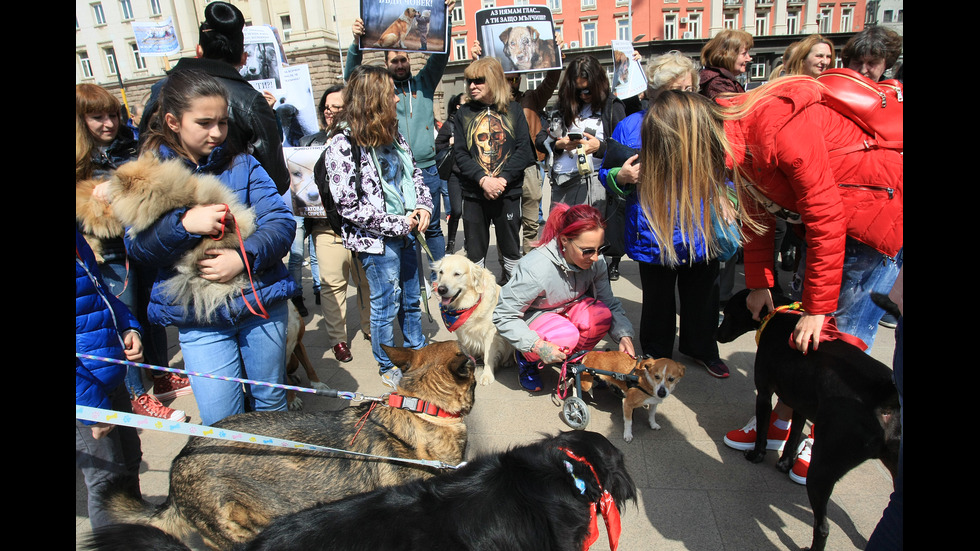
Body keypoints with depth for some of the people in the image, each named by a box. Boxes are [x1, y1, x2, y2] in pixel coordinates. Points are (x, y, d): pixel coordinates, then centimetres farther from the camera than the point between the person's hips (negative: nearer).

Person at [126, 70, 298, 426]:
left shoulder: (243, 164, 3)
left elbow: (281, 221, -7)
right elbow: (137, 246, -7)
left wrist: (245, 257, -22)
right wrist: (184, 223, -25)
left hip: (261, 302, 1)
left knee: (270, 405, 16)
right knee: (221, 423, 4)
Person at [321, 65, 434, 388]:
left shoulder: (393, 136, 8)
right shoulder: (342, 145, -16)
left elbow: (415, 174, 19)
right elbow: (349, 205, -19)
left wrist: (423, 206, -1)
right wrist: (398, 225, -16)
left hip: (406, 233, 7)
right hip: (376, 242, -7)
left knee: (412, 300, 19)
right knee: (386, 307, 7)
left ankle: (418, 355, 38)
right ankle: (389, 368, 27)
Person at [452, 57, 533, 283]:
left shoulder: (513, 110, 2)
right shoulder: (464, 113, 5)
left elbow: (524, 150, -4)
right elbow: (460, 153, -2)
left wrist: (502, 179, -16)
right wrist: (483, 180, -16)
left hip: (508, 192, -1)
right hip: (473, 194, 1)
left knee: (511, 246, 10)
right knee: (474, 249, 8)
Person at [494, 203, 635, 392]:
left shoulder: (596, 260, -17)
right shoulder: (535, 269, -34)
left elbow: (610, 302, -7)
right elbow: (503, 316, -27)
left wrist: (624, 334, -25)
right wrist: (537, 345, -36)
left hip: (569, 308, 5)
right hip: (533, 317, -4)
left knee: (602, 314, -27)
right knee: (566, 336, -36)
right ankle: (526, 357, -1)